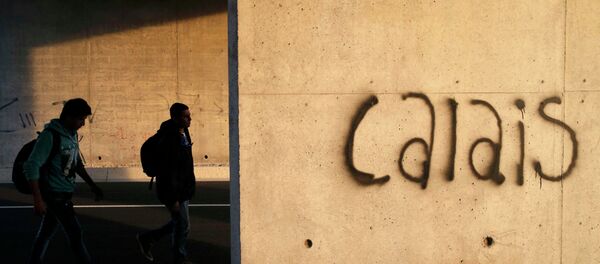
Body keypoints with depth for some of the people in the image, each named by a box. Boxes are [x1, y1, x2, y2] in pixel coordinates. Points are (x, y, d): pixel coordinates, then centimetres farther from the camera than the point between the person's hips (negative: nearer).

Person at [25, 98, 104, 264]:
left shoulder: (72, 134, 6)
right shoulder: (50, 136, -19)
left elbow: (77, 163, 19)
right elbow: (31, 167, -23)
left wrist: (92, 185, 18)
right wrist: (38, 200, -25)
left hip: (63, 194, 8)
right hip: (54, 194, -8)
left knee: (46, 231, 17)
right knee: (75, 233, -4)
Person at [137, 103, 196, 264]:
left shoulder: (184, 133, 5)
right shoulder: (169, 140, -25)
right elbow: (166, 172, -25)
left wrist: (189, 188, 20)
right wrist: (172, 199, -22)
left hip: (184, 190, 9)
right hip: (173, 192, -9)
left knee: (179, 223, 20)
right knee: (183, 226, 4)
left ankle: (146, 239, 34)